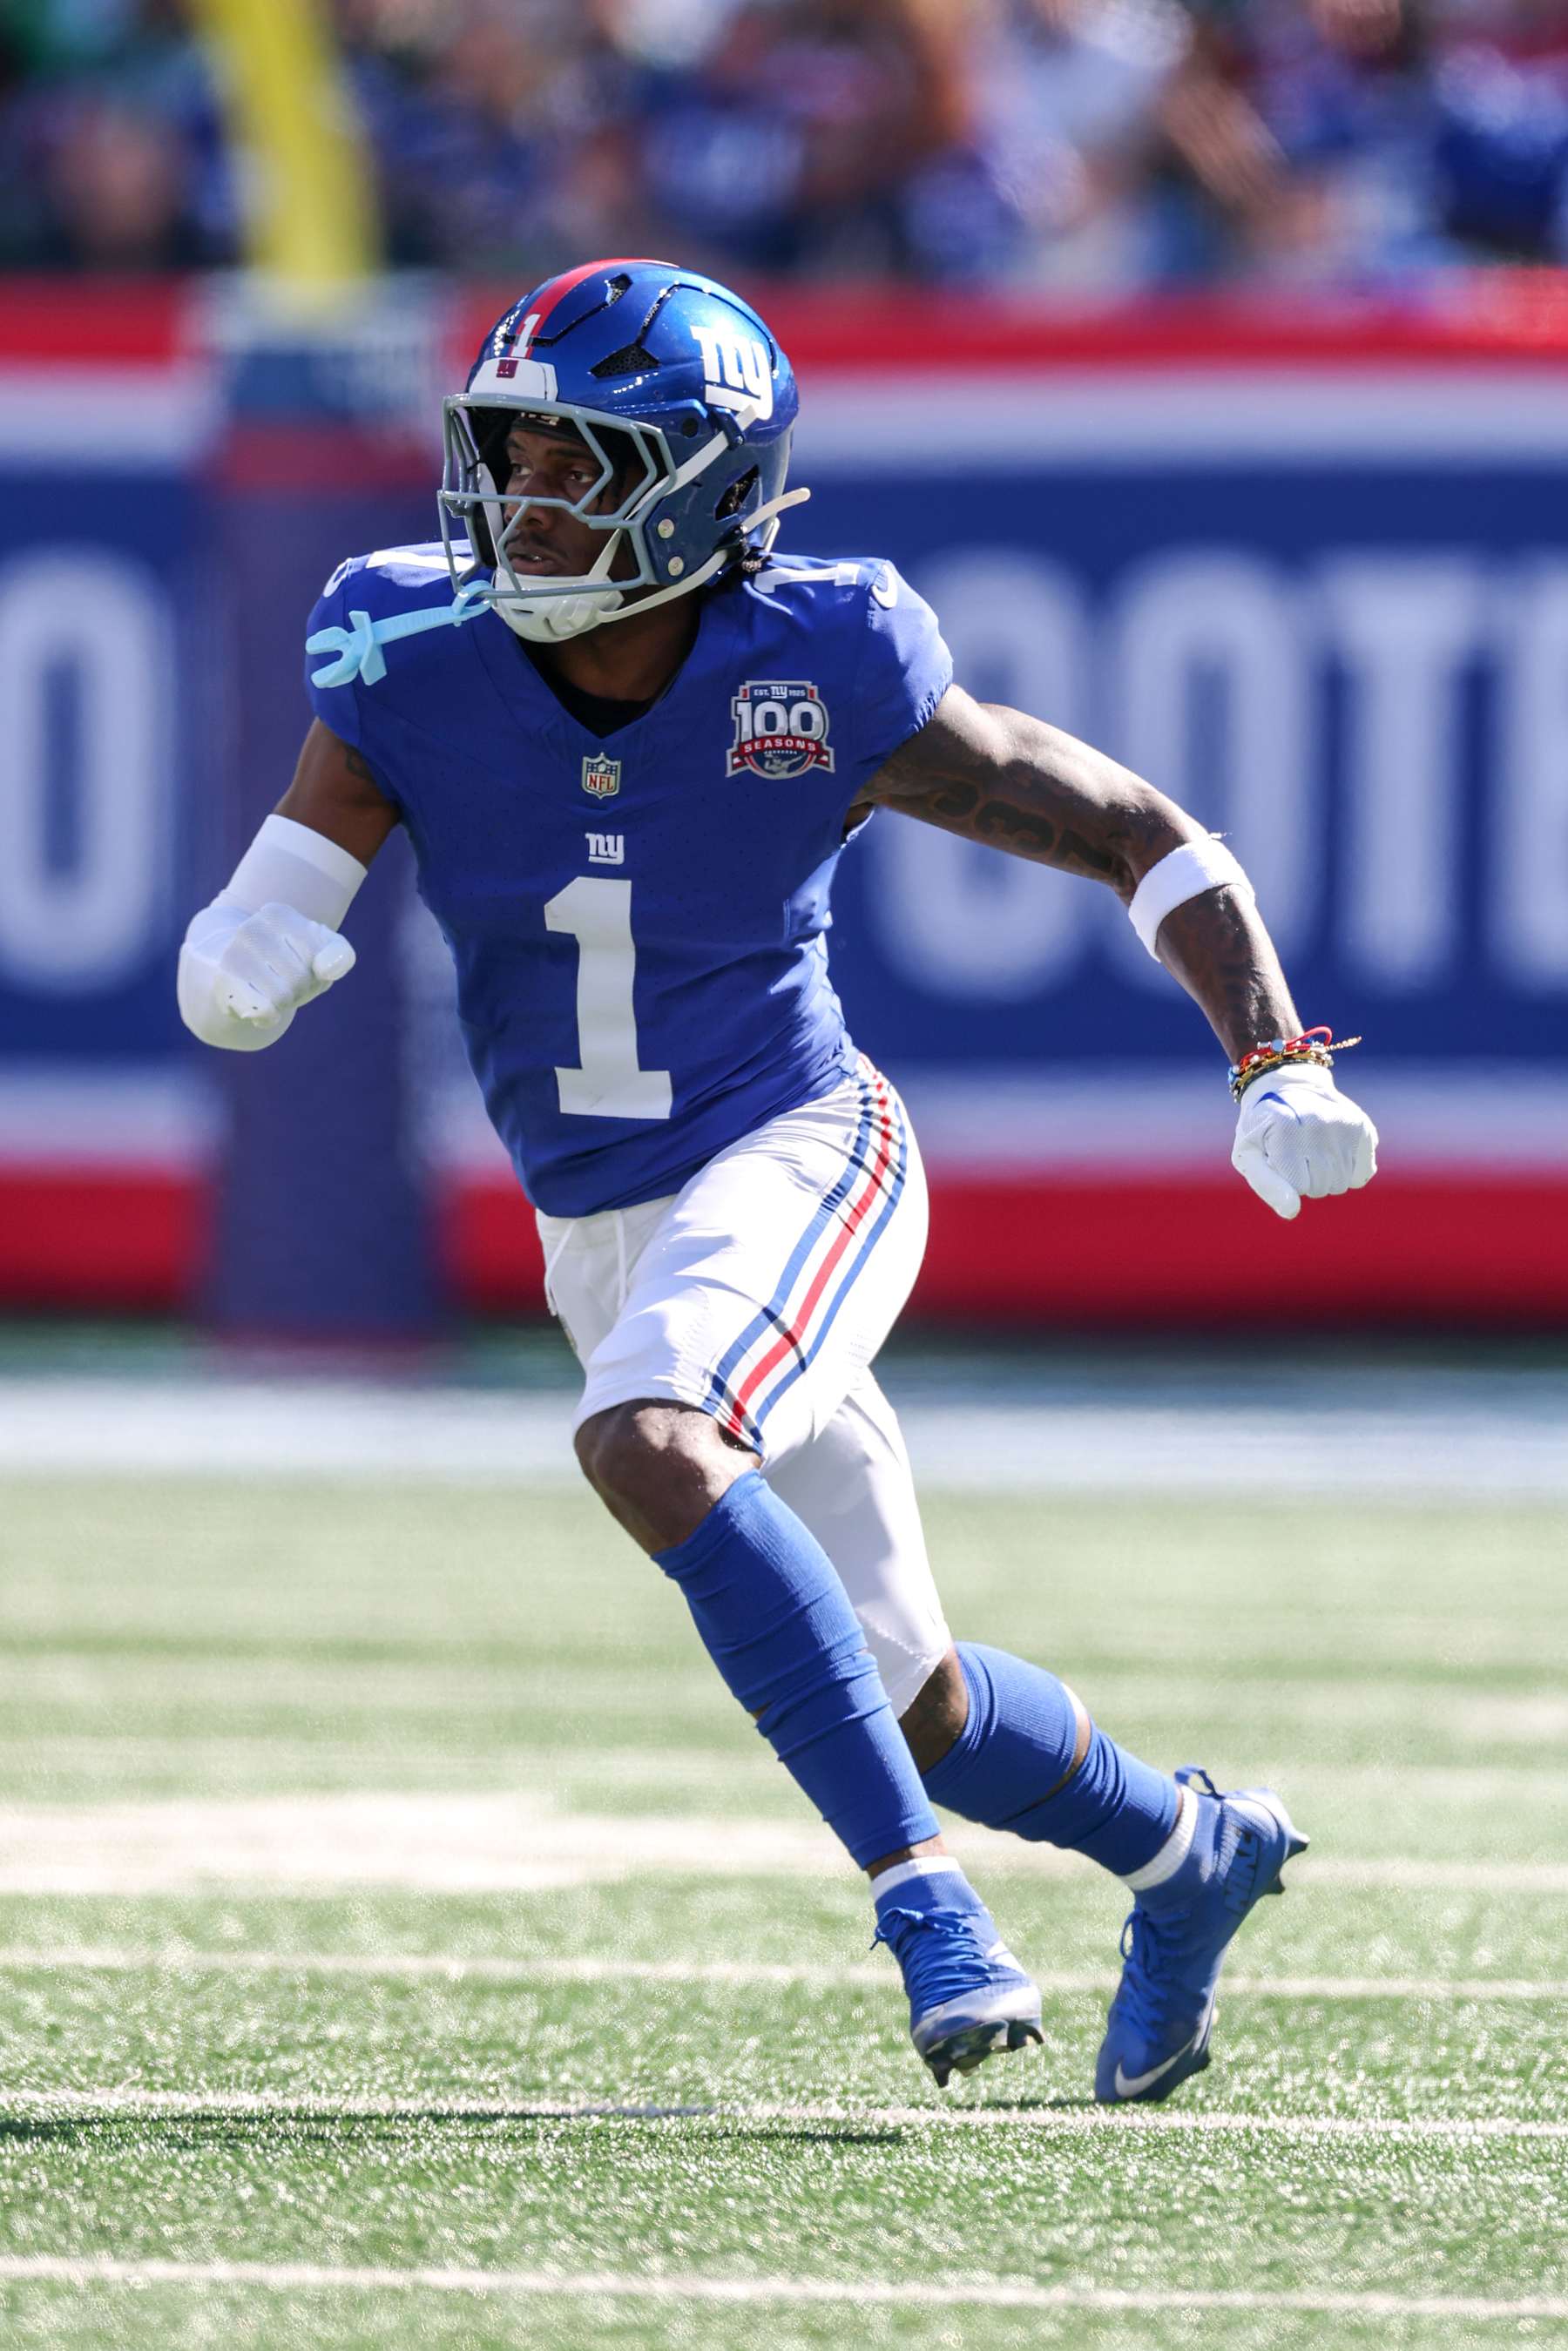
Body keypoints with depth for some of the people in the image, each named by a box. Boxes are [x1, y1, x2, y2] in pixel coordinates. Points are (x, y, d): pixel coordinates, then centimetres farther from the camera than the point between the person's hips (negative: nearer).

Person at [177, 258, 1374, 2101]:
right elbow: (233, 977, -11)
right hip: (602, 1230, 4)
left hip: (798, 1157, -4)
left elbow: (1148, 842, -9)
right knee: (905, 1701, 10)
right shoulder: (418, 668, -12)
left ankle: (918, 1885, -28)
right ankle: (1187, 1853, 38)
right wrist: (250, 950, -35)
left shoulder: (824, 677, -18)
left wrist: (1277, 1070, -20)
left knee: (648, 1446, -34)